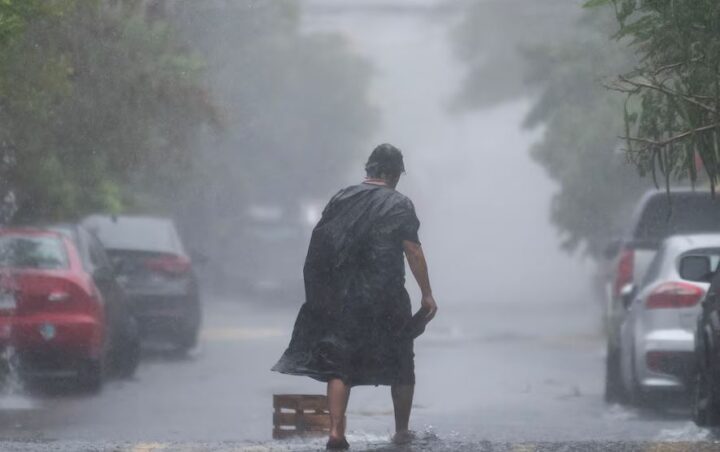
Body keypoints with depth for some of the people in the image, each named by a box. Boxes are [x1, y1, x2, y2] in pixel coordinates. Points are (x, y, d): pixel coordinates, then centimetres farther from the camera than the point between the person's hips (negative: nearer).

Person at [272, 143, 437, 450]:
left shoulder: (342, 199, 7)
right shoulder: (399, 205, -4)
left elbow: (322, 245, 8)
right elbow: (413, 252, -9)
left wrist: (324, 293, 16)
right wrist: (426, 294, -3)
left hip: (341, 298, 3)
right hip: (385, 298, -3)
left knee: (339, 366, 3)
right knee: (401, 366, 14)